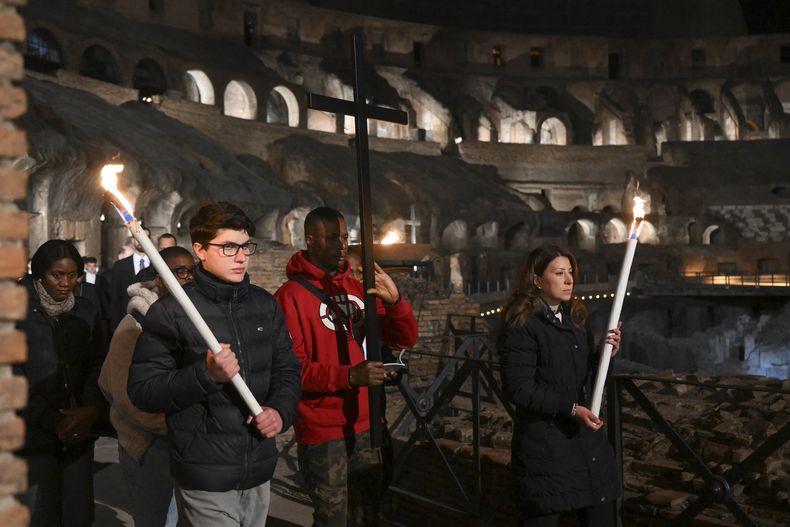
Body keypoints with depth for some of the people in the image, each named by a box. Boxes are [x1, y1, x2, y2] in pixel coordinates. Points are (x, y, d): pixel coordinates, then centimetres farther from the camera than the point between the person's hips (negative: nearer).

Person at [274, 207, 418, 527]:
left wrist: (394, 301, -12)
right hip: (322, 431, -6)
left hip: (366, 426, 6)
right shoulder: (292, 295, -10)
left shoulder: (358, 288, 8)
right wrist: (349, 376, -27)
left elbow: (405, 339, 7)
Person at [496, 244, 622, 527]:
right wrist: (571, 409, -22)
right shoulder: (520, 326, -14)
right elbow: (518, 388, -19)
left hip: (587, 435, 7)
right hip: (544, 443, -7)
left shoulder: (576, 316, 9)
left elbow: (587, 375, 15)